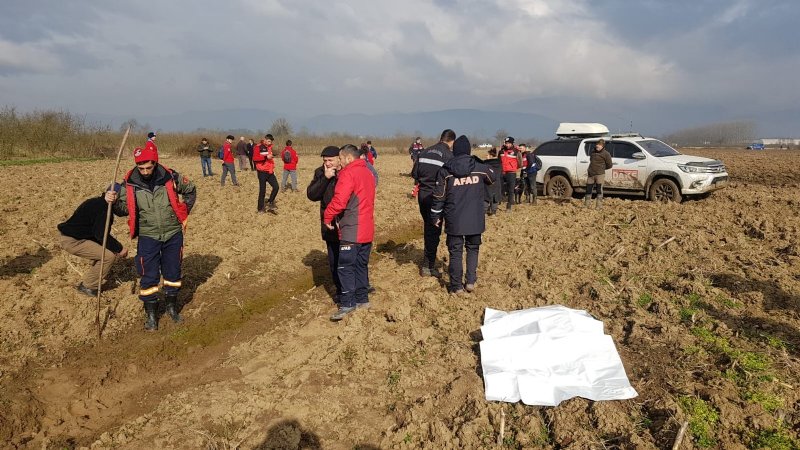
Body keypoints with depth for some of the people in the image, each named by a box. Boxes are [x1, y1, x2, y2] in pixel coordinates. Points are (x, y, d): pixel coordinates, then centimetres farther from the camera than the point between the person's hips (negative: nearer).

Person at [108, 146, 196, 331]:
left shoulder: (170, 177, -10)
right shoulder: (130, 183, -9)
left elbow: (190, 190, 7)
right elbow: (123, 210, 0)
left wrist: (184, 213, 4)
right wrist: (114, 201, -21)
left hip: (173, 234, 1)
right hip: (148, 237, -1)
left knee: (173, 272, 14)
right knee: (149, 276, 2)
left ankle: (172, 306, 34)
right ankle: (151, 313, 19)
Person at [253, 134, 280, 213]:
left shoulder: (270, 147, 13)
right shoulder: (258, 147, -9)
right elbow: (255, 158, -20)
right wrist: (266, 157, -27)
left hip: (270, 171, 6)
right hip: (262, 172, -6)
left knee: (276, 187, -4)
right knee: (262, 191, -1)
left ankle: (271, 202, 16)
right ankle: (260, 208, 9)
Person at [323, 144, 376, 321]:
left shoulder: (349, 173, -13)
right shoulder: (367, 172, 15)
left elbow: (339, 201, -21)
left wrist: (327, 217, -7)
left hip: (351, 230, -9)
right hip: (367, 229, 9)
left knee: (345, 266, -4)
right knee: (361, 265, 15)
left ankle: (347, 303, -4)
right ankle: (362, 298, 22)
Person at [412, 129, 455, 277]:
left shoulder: (424, 152, 5)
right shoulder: (449, 156, -12)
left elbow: (414, 173, 6)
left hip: (422, 195, 5)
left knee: (428, 227, 19)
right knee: (434, 230, 5)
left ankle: (428, 261, 30)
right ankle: (428, 266, 10)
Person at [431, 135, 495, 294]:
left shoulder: (444, 171, -6)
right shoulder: (480, 168, -2)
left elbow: (439, 196, -3)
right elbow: (492, 177, 20)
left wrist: (436, 216, 7)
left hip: (454, 220, -1)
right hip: (475, 219, 1)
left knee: (455, 251, 7)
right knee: (473, 248, 17)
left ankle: (457, 286, 10)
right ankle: (471, 281, 14)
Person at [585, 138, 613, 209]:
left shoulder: (606, 154, -4)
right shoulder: (593, 152, 15)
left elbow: (609, 165, -2)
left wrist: (602, 168, 7)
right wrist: (592, 168, 14)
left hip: (600, 174, -6)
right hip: (590, 174, 6)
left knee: (599, 190, -4)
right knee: (588, 189, 9)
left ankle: (599, 206, -1)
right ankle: (586, 205, 18)